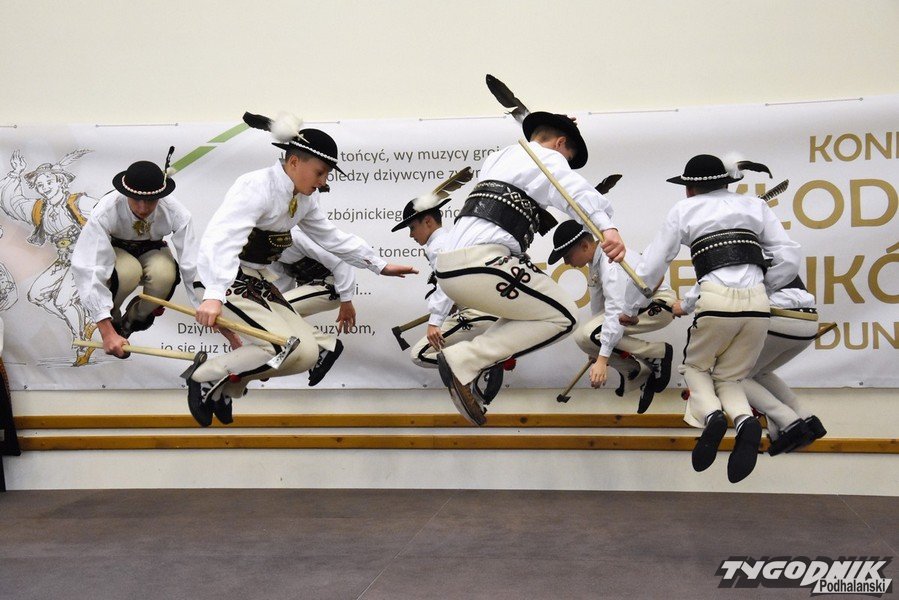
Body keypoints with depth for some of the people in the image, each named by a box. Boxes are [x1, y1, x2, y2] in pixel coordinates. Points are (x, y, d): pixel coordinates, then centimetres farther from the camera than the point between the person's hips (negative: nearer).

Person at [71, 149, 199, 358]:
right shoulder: (105, 211, -35)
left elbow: (192, 267, -30)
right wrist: (107, 332, -43)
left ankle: (136, 317, -2)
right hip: (113, 251, -2)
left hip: (151, 251, 2)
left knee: (165, 274, -34)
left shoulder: (177, 213, -30)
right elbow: (90, 270, -38)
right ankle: (113, 319, -4)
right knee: (128, 272, -37)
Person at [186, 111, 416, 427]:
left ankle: (223, 389, 8)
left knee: (308, 354, -3)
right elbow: (220, 238, -33)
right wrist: (213, 295, -46)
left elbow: (332, 237, 18)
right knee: (289, 348, -24)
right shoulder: (256, 187, -21)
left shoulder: (305, 198, 5)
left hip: (261, 282, 9)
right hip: (228, 281, -9)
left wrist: (380, 265, 21)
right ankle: (206, 377, -7)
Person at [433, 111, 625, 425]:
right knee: (562, 316, 1)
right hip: (480, 261, -9)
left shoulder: (498, 157, 30)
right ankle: (462, 361, -8)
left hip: (448, 268, 9)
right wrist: (608, 228, -30)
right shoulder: (549, 157, 7)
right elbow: (575, 189, -14)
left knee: (529, 310, 24)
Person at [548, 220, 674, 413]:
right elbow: (598, 303, 11)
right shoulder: (595, 261, 3)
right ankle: (639, 376, 5)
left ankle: (658, 354, -9)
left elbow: (617, 311, -34)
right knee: (583, 337, -4)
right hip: (636, 306, 10)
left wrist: (602, 359, -38)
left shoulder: (611, 261, -26)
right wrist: (597, 349, 18)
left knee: (590, 335, -22)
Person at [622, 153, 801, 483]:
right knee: (729, 378, 19)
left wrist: (629, 309, 28)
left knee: (695, 367, 23)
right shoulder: (755, 205, 19)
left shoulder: (684, 210, 12)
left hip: (716, 302, -3)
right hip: (757, 305, 3)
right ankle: (745, 421, -15)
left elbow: (650, 267, 13)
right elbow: (790, 260, 11)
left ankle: (711, 415, -9)